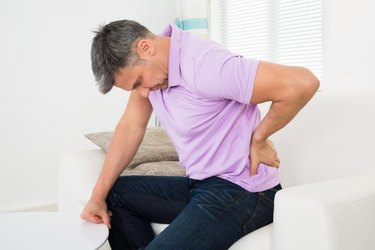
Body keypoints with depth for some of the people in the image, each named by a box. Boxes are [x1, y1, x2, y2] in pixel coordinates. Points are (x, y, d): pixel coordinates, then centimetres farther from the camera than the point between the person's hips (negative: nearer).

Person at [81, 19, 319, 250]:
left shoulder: (203, 66, -26)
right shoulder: (146, 65, 0)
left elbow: (302, 83, -30)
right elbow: (131, 127, 6)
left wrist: (258, 139, -16)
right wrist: (98, 196, 2)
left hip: (242, 192, -9)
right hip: (200, 186, 9)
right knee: (115, 194, 13)